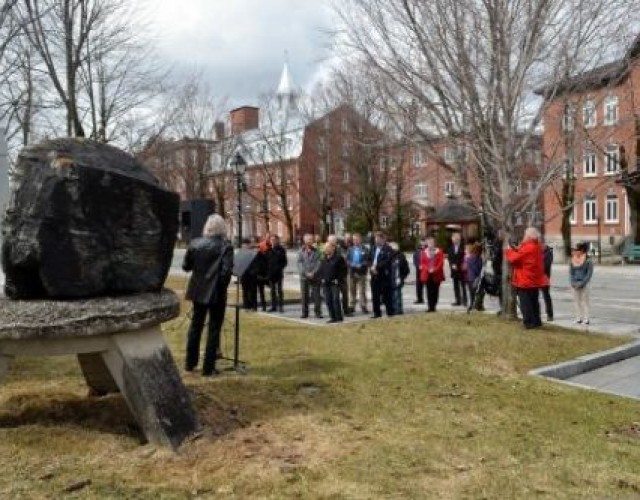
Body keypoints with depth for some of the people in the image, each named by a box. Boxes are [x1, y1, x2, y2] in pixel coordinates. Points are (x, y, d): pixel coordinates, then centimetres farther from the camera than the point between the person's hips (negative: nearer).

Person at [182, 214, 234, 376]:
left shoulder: (195, 243, -1)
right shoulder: (225, 246, -13)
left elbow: (186, 266, 3)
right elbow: (226, 271, -19)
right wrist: (222, 287, -3)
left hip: (198, 291, 5)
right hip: (216, 293, -4)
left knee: (195, 325, 18)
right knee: (214, 329, 5)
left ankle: (190, 363, 28)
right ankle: (208, 367, 7)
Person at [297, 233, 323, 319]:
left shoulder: (316, 251, 6)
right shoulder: (301, 251, 5)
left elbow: (318, 263, -2)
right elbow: (299, 263, -2)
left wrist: (313, 273, -14)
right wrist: (306, 273, -12)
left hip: (314, 276, 0)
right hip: (304, 277, 0)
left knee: (316, 295, -2)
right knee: (304, 295, 4)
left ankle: (318, 312, 5)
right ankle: (305, 313, 12)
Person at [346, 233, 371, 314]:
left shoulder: (365, 249, -1)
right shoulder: (350, 249, 9)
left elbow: (369, 261, -5)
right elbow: (347, 260, 9)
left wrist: (361, 265, -17)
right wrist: (351, 264, -9)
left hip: (361, 273, -3)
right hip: (352, 272, 3)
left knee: (362, 291, -2)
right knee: (352, 290, 8)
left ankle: (363, 306, 4)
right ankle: (352, 306, 16)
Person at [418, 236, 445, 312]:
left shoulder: (439, 252, 4)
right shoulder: (424, 252, 8)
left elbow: (441, 263, -1)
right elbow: (422, 263, 7)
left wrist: (434, 269, -14)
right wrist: (428, 269, -10)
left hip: (436, 274, -1)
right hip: (427, 275, 1)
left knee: (435, 291, 1)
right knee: (429, 291, -1)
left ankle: (433, 307, 7)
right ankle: (430, 307, 2)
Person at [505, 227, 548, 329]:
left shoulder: (528, 248, -21)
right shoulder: (537, 246, 8)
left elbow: (515, 258, -18)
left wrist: (508, 251, -1)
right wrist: (515, 249, 4)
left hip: (525, 280, -9)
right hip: (535, 279, 9)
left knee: (525, 303, -2)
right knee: (534, 301, 17)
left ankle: (529, 322, -1)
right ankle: (536, 321, 23)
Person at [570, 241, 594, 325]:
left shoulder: (588, 260, -7)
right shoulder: (573, 260, 6)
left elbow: (589, 274, -9)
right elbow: (571, 272, 8)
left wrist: (582, 283, -15)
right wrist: (573, 282, -5)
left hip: (584, 284, -4)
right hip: (575, 284, 4)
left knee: (585, 301, -1)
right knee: (576, 301, 5)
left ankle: (586, 319, 1)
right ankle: (578, 318, 11)